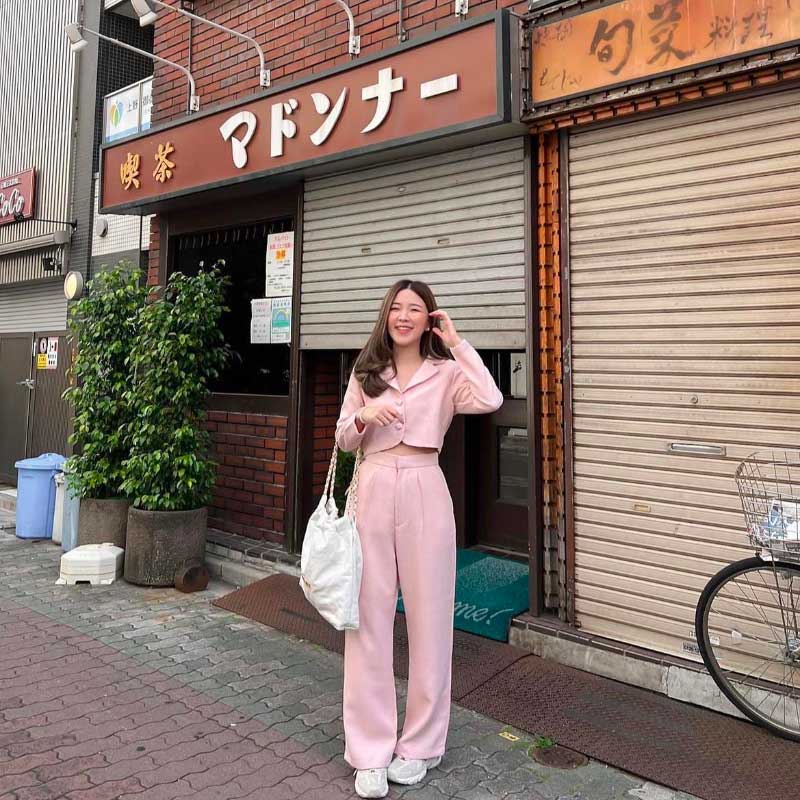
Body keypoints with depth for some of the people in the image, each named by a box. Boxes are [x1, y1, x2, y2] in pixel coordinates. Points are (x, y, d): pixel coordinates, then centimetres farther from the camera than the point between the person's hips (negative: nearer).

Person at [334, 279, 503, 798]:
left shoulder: (446, 372, 3)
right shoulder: (365, 372, 11)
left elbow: (491, 400, -18)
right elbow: (344, 441, 12)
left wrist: (457, 343, -8)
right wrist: (363, 416, -10)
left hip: (424, 493, -2)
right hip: (373, 492, 2)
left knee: (429, 617, 5)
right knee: (369, 619, 4)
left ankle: (420, 745, 24)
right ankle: (371, 751, 19)